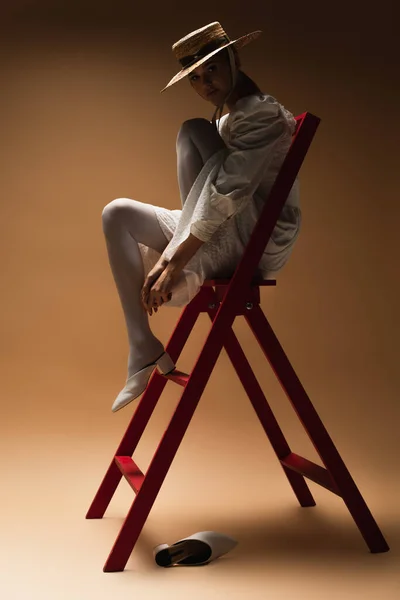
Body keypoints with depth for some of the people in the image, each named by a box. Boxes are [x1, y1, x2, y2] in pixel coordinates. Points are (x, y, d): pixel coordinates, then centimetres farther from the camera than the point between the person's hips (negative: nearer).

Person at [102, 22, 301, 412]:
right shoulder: (226, 123, 19)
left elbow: (229, 192, -23)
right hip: (223, 238, 10)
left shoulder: (262, 112, -12)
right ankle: (144, 350, -9)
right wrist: (169, 254, 1)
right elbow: (205, 203, 16)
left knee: (193, 130, -18)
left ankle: (189, 278, -18)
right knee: (118, 214, 0)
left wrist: (175, 262, -25)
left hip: (258, 241, -10)